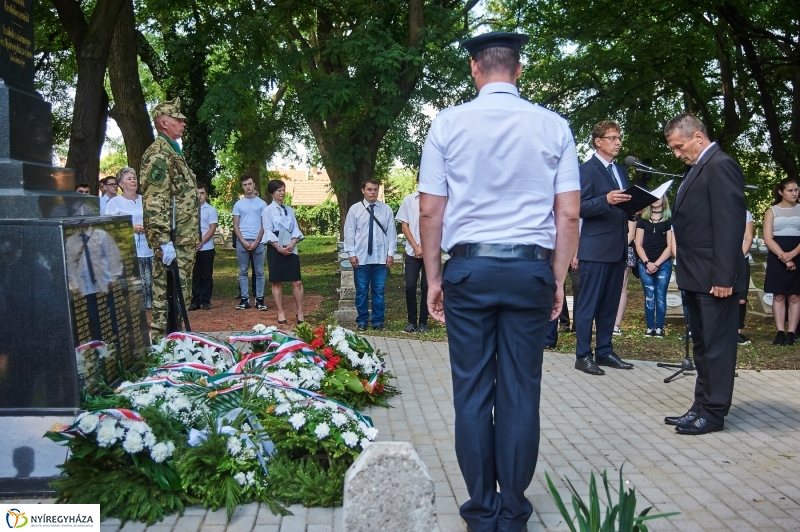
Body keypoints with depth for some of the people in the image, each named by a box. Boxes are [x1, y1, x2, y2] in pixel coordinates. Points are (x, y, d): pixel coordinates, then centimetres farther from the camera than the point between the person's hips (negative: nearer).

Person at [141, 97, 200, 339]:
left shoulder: (173, 151, 19)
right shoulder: (159, 153, -12)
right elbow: (154, 202, -21)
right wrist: (164, 241, -26)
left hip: (184, 239, 10)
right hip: (173, 240, -10)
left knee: (180, 292, 15)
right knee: (167, 293, -7)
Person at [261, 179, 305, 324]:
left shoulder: (289, 210, 13)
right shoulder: (268, 211, 0)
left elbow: (295, 229, 8)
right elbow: (268, 232, -7)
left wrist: (292, 244, -10)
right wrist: (279, 248, -15)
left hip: (291, 248, 4)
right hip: (275, 249, -3)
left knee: (297, 282, -1)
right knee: (277, 282, 2)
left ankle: (300, 312, 6)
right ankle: (280, 313, 10)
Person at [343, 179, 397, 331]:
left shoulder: (386, 209, 3)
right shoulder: (355, 209, 1)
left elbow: (391, 232, 3)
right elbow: (349, 232, 2)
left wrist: (391, 253, -1)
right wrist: (351, 253, -4)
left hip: (381, 258, 0)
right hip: (361, 258, 0)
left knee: (379, 291, 6)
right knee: (361, 291, 6)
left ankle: (378, 321, 16)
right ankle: (362, 321, 17)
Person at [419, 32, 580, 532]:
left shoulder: (448, 123, 1)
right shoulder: (553, 126, 3)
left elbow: (431, 212, 0)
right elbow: (568, 214, 1)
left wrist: (434, 278, 8)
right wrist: (559, 280, 10)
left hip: (468, 268, 0)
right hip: (531, 270, 1)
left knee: (473, 391, 7)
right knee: (520, 393, 7)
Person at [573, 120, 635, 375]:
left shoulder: (620, 170, 18)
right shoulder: (588, 169, -7)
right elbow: (581, 208, -14)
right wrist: (606, 200, -29)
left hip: (618, 247, 8)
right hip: (596, 247, -8)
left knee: (610, 304, 12)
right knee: (588, 304, -3)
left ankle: (605, 352, 20)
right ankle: (583, 355, 3)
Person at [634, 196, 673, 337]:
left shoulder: (669, 220, 4)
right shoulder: (642, 219, 10)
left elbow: (670, 247, 1)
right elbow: (639, 245, 6)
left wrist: (656, 263, -7)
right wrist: (647, 263, -6)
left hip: (663, 264, -1)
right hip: (645, 264, 1)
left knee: (660, 296, -1)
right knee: (649, 296, 1)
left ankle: (659, 327, 3)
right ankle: (650, 327, 5)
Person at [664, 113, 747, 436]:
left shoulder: (721, 165, -12)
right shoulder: (699, 168, 17)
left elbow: (730, 224, -18)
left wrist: (723, 276, -21)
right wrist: (686, 274, 12)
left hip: (714, 277, -10)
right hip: (697, 277, 10)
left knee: (717, 345, 0)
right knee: (702, 345, 14)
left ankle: (713, 413, 9)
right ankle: (702, 407, 23)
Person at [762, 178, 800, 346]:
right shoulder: (772, 211, 6)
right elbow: (768, 239, -3)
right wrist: (783, 256, -14)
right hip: (777, 259, 0)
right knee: (778, 296, 0)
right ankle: (780, 332, 1)